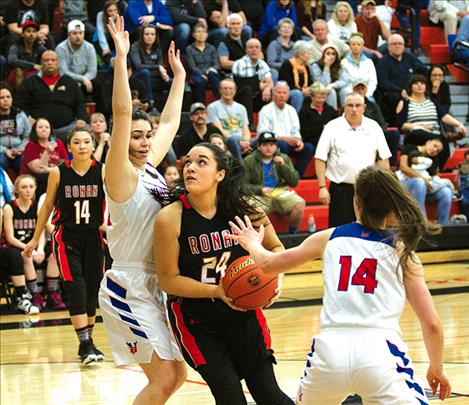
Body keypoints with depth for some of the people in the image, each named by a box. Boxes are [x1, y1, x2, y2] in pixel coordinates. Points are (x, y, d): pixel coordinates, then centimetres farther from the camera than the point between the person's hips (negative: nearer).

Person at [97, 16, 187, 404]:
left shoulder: (150, 168, 9)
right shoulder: (121, 174, -11)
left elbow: (170, 123, 22)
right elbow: (122, 114, -23)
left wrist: (179, 74, 26)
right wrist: (121, 57, -27)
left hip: (155, 286, 8)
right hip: (128, 288, -8)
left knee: (177, 374, 10)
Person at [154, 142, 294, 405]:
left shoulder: (243, 207, -11)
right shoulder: (170, 218, -17)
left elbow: (275, 247, 6)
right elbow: (168, 280, -12)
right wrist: (218, 291, -23)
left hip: (243, 312, 2)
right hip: (195, 319, -2)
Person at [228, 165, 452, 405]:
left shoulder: (330, 238, 15)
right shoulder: (402, 250, 10)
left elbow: (268, 264, 28)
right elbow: (432, 324, 6)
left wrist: (253, 245, 50)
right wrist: (436, 369, 22)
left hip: (330, 350, 3)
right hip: (379, 353, -3)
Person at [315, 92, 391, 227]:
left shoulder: (373, 127, 7)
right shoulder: (332, 127, 0)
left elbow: (383, 158, 10)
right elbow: (320, 159, -2)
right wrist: (322, 187, -8)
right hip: (341, 189, -2)